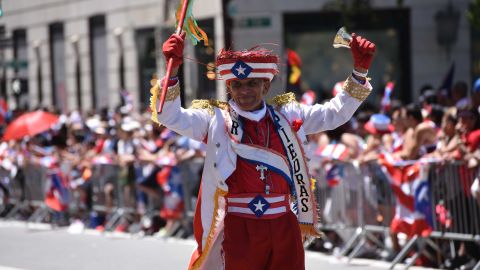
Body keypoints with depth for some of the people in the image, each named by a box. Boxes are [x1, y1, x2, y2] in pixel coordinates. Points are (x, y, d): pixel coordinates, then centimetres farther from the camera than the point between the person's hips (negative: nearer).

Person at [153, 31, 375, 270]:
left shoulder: (288, 116, 11)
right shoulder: (216, 120, 1)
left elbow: (335, 113, 15)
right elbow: (170, 116, -9)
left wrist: (359, 71, 5)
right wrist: (172, 71, -23)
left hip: (284, 226, 3)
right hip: (240, 229, -3)